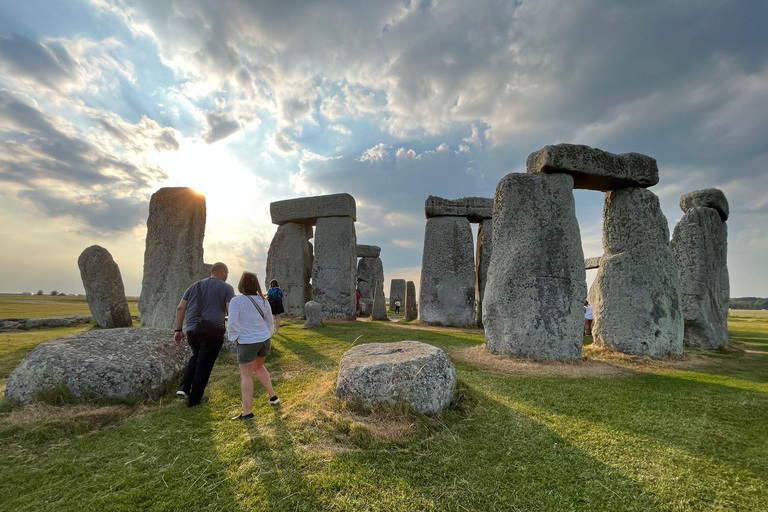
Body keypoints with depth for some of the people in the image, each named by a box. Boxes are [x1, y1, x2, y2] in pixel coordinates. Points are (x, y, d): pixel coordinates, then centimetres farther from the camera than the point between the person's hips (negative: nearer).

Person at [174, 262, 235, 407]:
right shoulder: (227, 288, 1)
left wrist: (178, 330, 15)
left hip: (192, 330, 5)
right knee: (204, 365, 10)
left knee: (197, 356, 31)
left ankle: (184, 387, 19)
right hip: (213, 330, -5)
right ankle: (194, 399, 22)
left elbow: (180, 308, 11)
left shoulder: (195, 286, 16)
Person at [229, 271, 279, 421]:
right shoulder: (263, 301, 2)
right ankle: (273, 396, 26)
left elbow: (232, 324, -21)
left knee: (246, 375, 5)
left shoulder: (236, 301, -15)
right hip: (265, 340, 6)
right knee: (258, 367, 25)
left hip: (248, 343, -6)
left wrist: (235, 338, -4)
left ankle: (247, 412, 8)